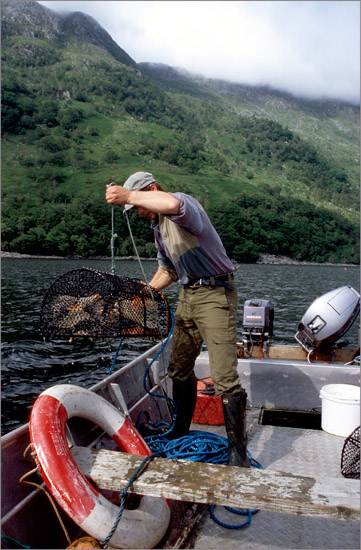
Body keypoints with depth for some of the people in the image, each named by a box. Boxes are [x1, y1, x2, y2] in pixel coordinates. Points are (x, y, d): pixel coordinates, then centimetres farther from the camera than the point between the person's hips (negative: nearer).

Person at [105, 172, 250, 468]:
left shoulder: (184, 203, -12)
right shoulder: (158, 227, 17)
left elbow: (173, 204, -41)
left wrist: (129, 195, -38)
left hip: (215, 293, -9)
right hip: (188, 295, 10)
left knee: (225, 379, -10)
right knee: (179, 369, 15)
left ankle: (238, 452, 3)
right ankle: (180, 433, 32)